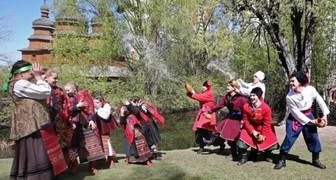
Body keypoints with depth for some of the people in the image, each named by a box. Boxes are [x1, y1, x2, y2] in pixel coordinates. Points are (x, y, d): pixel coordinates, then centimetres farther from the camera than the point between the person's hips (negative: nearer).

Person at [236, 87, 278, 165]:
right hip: (250, 128, 1)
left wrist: (263, 135, -16)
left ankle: (266, 156, 26)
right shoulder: (246, 107, -19)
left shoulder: (266, 108, -24)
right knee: (241, 143, -14)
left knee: (272, 143, -7)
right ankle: (243, 158, 13)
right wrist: (252, 131, -20)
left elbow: (267, 123, -16)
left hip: (263, 129, 0)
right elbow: (246, 121, -11)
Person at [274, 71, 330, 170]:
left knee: (314, 137, 9)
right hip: (295, 118, -3)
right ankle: (282, 160, 5)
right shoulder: (289, 97, -22)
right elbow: (296, 113, -17)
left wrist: (325, 115, -6)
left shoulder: (311, 90, -18)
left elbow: (320, 101, -3)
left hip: (308, 115, 3)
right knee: (289, 138, -7)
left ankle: (316, 160, 29)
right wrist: (310, 121, -15)